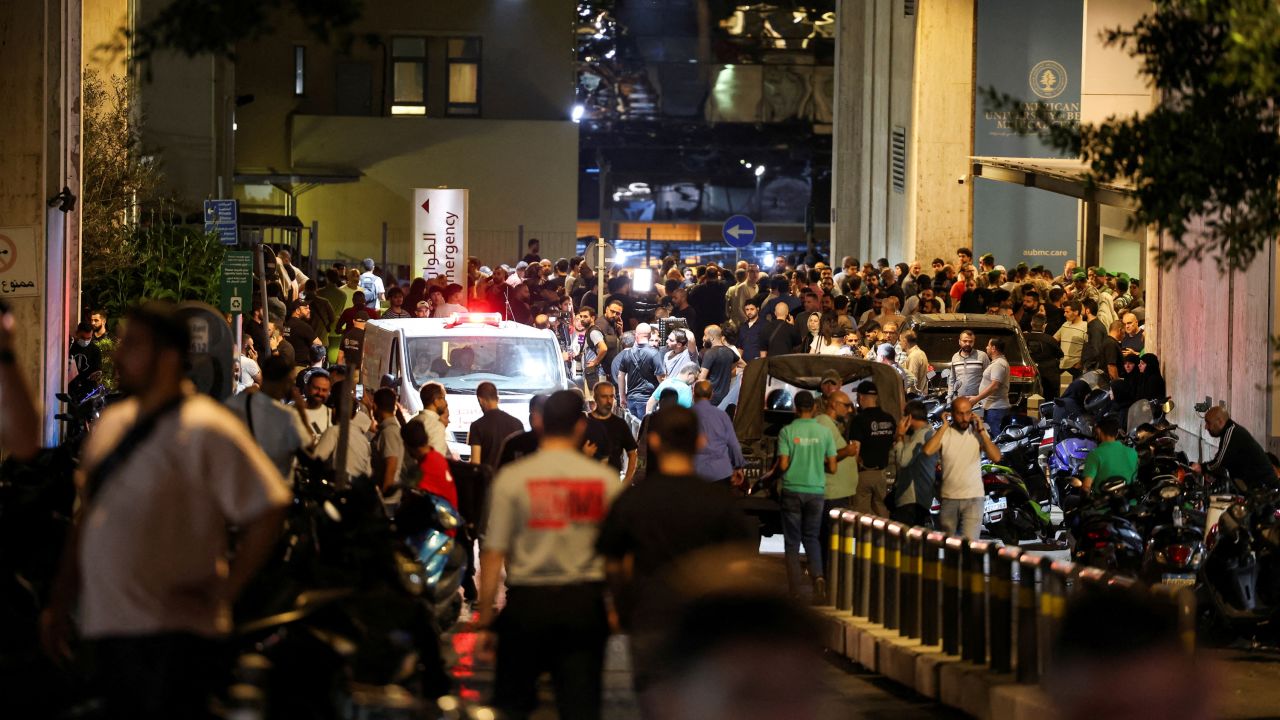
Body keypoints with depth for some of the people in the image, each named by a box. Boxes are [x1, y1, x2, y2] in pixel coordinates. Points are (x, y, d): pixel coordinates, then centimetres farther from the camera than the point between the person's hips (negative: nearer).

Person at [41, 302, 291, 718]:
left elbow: (267, 509, -14)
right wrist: (59, 604, 18)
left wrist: (226, 588, -14)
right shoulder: (110, 424, 14)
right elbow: (87, 519, 21)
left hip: (172, 636, -8)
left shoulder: (205, 430, -10)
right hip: (107, 627, 8)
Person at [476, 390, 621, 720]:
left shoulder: (512, 477, -6)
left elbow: (493, 554, -6)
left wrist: (485, 621, 0)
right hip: (586, 601, 1)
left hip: (528, 601, -1)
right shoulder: (606, 479, -2)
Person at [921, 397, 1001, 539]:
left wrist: (981, 431, -12)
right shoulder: (944, 433, -1)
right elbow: (927, 451, -20)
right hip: (948, 498, 1)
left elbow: (996, 457, -11)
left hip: (973, 498, -1)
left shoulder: (978, 432, 1)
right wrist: (944, 426, -14)